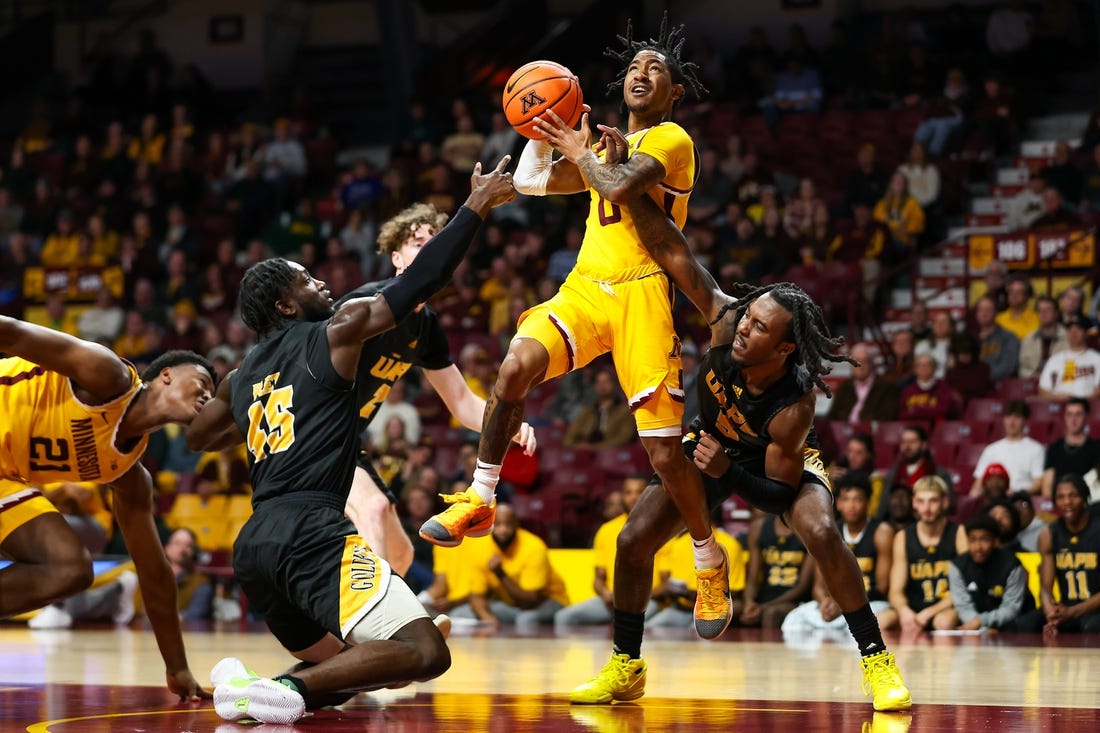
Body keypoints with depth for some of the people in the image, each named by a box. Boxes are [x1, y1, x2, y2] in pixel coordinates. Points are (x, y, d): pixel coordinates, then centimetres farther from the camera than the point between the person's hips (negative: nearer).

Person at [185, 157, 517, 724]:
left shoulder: (242, 377, 22)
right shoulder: (336, 332, 4)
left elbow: (199, 438, 38)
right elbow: (418, 283, 3)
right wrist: (476, 208, 9)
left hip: (252, 546, 8)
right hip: (311, 533, -8)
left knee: (350, 667, 23)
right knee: (425, 653, -14)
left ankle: (246, 687, -5)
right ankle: (285, 688, -29)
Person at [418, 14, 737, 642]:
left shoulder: (671, 140, -2)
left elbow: (620, 187, -20)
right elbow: (531, 181, 21)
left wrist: (581, 152, -3)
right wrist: (543, 131, 8)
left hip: (642, 294, -6)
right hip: (585, 288, 6)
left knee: (664, 448, -9)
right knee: (516, 367, -24)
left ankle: (711, 560, 12)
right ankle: (480, 503, -12)